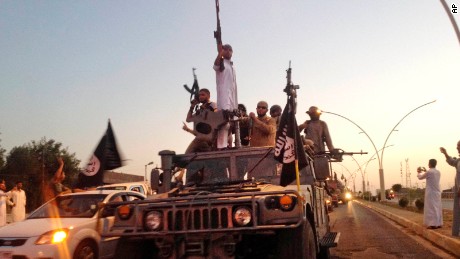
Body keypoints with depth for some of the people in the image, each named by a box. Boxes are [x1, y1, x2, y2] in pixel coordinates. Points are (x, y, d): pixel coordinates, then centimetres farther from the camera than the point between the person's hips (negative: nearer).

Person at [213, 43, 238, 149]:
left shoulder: (232, 66, 26)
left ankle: (227, 144, 11)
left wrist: (236, 103, 21)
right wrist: (220, 53, -41)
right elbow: (215, 65, -23)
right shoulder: (221, 62, 4)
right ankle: (222, 145, -27)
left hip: (232, 96, 8)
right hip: (224, 95, -8)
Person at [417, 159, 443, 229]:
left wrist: (419, 172, 21)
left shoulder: (429, 172, -14)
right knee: (437, 207, 10)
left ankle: (433, 224, -7)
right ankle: (438, 223, 14)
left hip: (431, 192, -7)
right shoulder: (438, 172, 8)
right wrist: (424, 171, 32)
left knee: (431, 208, -5)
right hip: (437, 192, 7)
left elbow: (420, 177, 1)